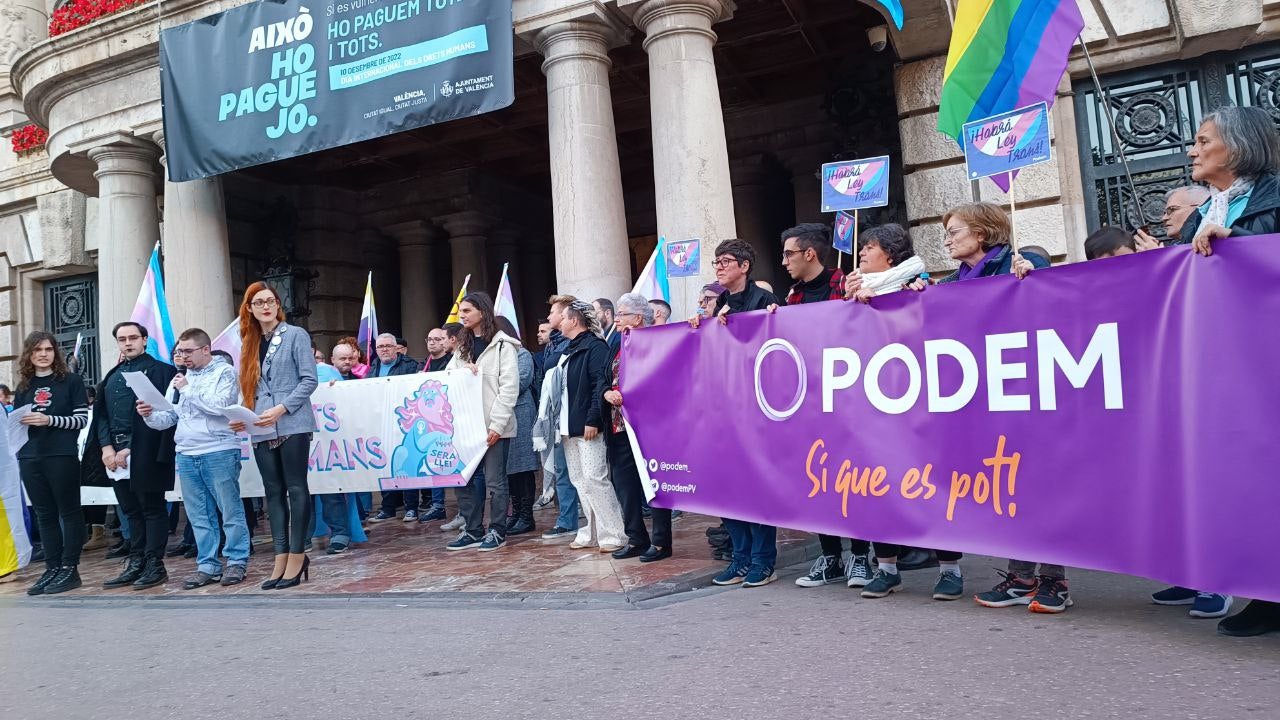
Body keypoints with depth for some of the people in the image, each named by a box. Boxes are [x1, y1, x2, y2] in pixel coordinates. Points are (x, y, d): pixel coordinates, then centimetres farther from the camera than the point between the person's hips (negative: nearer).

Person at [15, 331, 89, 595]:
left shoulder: (71, 381, 1)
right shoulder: (24, 387, 14)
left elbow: (82, 419, -5)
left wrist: (49, 420, -17)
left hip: (62, 457, -5)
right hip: (30, 459, 5)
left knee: (69, 511, 1)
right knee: (44, 514, 9)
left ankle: (70, 568, 6)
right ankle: (52, 568, 15)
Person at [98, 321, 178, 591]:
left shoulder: (161, 371, -2)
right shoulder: (113, 376, 19)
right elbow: (101, 413, 14)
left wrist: (129, 449, -13)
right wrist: (107, 447, -2)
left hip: (146, 454, -6)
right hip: (117, 454, 6)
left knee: (152, 509, 0)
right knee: (131, 510, 12)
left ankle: (155, 565, 6)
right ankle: (136, 564, 19)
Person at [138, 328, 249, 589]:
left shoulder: (224, 372, 0)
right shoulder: (181, 378, 19)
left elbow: (220, 405, -15)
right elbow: (169, 417, 19)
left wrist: (188, 389, -7)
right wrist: (150, 415, -2)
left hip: (219, 453, -6)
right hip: (186, 455, 6)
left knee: (230, 511, -2)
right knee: (199, 516, 9)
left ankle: (237, 562, 6)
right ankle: (207, 565, 16)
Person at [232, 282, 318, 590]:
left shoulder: (295, 335, 1)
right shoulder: (250, 343, 17)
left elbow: (309, 379, -6)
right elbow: (249, 389, 18)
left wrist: (281, 409, -16)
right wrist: (241, 417, 1)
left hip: (293, 426, -6)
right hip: (261, 431, 6)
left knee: (296, 489, -2)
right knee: (274, 492, 7)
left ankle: (297, 556, 3)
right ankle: (281, 557, 10)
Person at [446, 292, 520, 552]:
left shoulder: (502, 345, -4)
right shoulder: (463, 348, 18)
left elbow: (509, 387, -10)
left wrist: (497, 424, -16)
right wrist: (463, 371, -11)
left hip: (494, 426, -6)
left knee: (495, 480, 0)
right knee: (462, 478, 6)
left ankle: (497, 531, 13)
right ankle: (473, 531, 17)